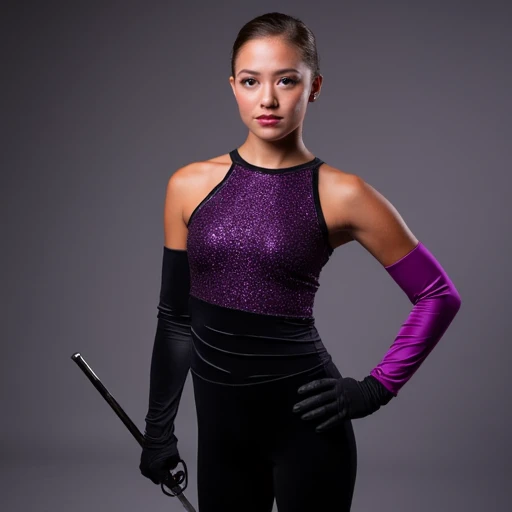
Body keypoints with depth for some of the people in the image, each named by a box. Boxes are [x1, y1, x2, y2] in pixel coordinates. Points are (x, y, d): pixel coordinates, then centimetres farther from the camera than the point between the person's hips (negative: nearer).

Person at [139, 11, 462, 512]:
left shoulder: (340, 195, -9)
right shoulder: (190, 185, 0)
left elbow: (439, 295, -1)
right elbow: (176, 317, 7)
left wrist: (375, 389, -6)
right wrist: (159, 426, 10)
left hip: (304, 421, -3)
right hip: (220, 426, 3)